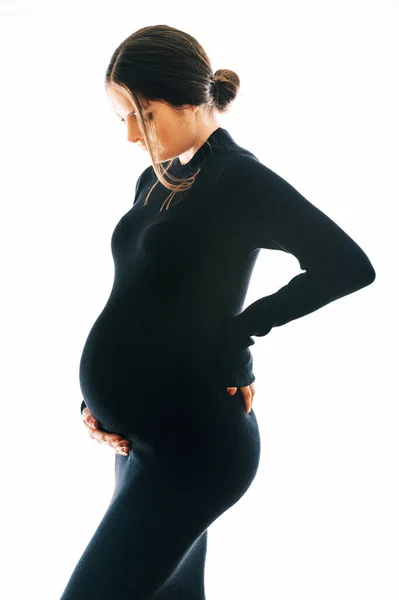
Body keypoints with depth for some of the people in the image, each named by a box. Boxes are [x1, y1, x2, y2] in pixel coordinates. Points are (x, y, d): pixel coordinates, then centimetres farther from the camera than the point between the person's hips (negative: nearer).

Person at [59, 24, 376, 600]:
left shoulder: (240, 179, -12)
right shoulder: (155, 181, 12)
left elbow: (349, 266, -17)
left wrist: (241, 328, -13)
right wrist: (98, 400, 4)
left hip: (192, 443, -8)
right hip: (140, 435, 8)